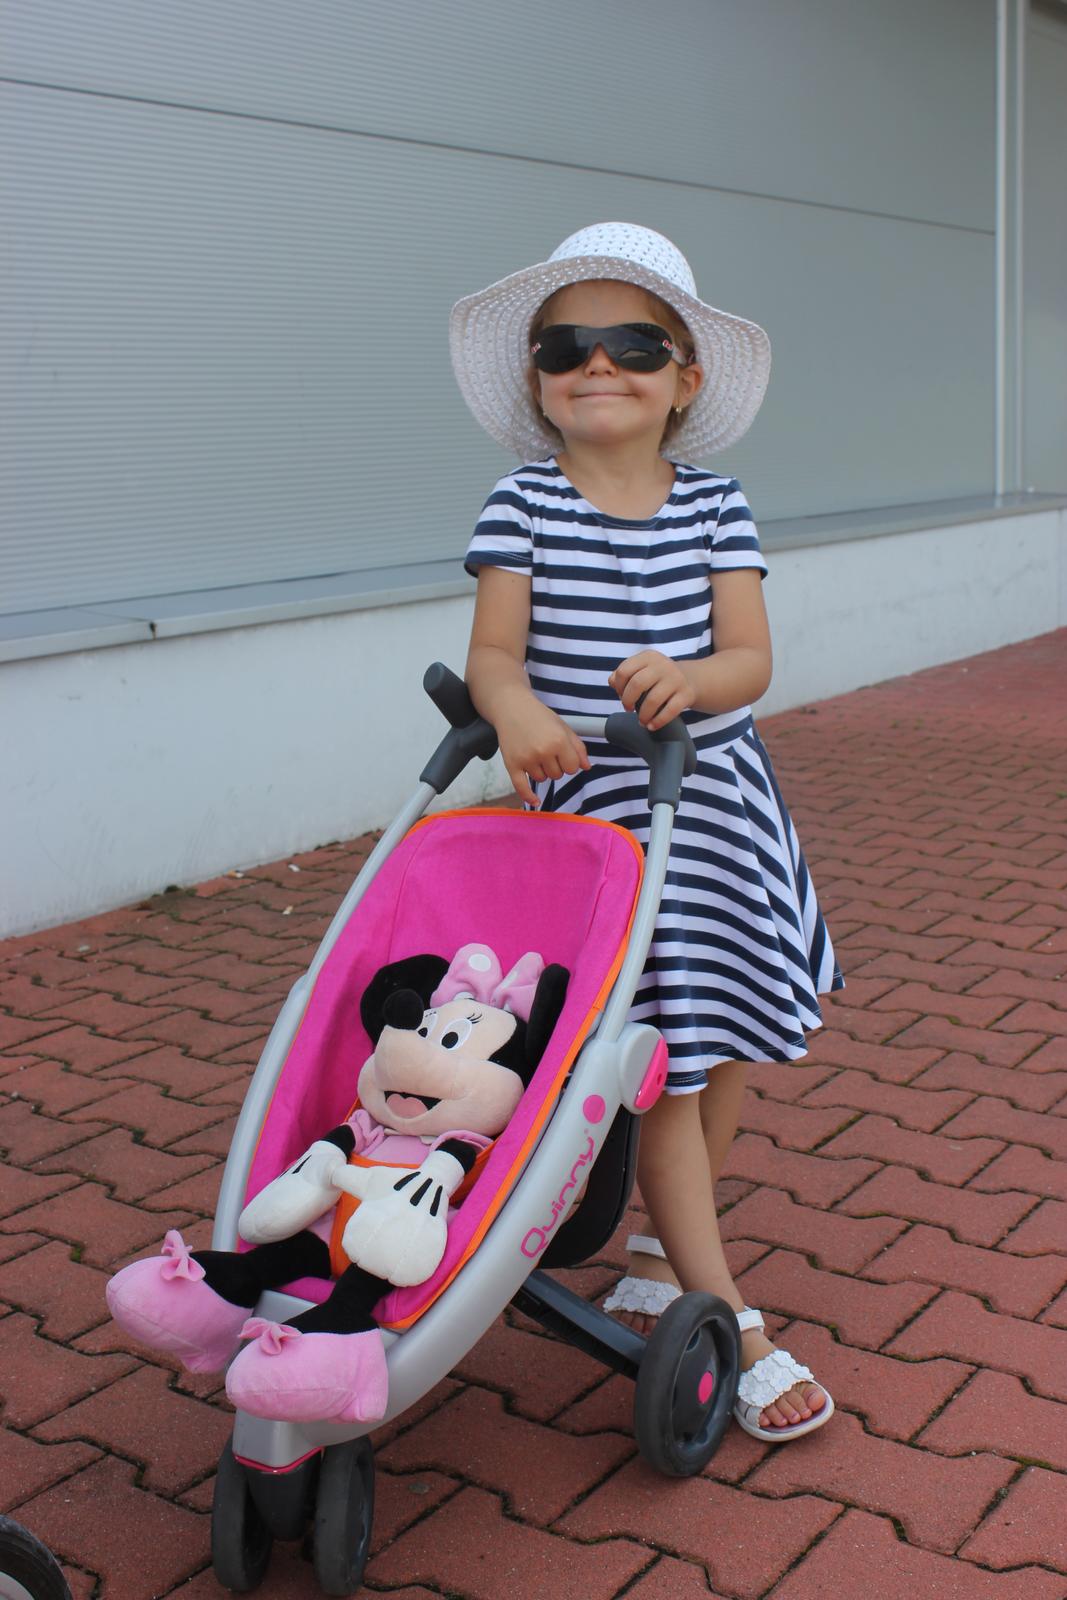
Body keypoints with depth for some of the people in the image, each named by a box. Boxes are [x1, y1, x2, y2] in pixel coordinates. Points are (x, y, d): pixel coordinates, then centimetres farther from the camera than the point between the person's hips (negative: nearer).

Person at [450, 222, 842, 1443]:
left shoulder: (714, 507, 1)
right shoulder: (523, 504, -4)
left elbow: (751, 658, -6)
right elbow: (493, 654, -8)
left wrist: (688, 676, -28)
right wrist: (517, 709, -31)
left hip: (718, 796, 4)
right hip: (593, 805, -4)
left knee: (731, 1040, 14)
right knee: (661, 1055, -3)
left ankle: (664, 1251, 36)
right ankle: (725, 1320, 7)